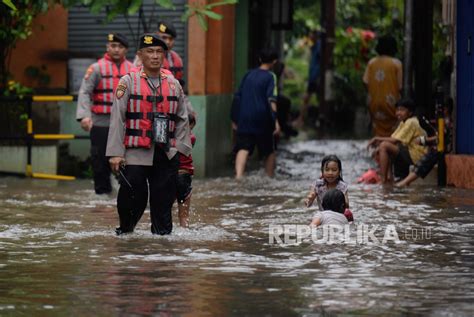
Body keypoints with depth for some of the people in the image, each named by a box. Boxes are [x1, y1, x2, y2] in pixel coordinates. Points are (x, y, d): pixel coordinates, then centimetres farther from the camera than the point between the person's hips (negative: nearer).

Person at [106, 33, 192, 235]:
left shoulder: (173, 84, 12)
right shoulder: (128, 82, 0)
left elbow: (182, 119, 16)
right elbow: (117, 119, -4)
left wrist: (181, 148, 5)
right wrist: (115, 153, -10)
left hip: (166, 156, 3)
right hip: (135, 155, -3)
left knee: (164, 200, 4)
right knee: (134, 199, -5)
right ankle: (125, 232, 17)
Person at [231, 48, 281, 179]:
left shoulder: (249, 75, 12)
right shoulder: (270, 77, -3)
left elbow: (237, 97, 14)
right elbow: (271, 99, -14)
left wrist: (234, 119, 20)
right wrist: (275, 120, -19)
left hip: (244, 119, 3)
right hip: (263, 119, -3)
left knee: (243, 149, -9)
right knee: (269, 151, 15)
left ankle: (238, 176, -30)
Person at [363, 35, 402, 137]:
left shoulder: (372, 62, 2)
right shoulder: (396, 63, -7)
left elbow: (366, 82, -1)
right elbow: (400, 85, -8)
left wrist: (371, 94, 14)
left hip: (374, 101, 3)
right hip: (390, 102, -3)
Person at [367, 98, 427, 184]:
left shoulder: (411, 122, -14)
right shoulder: (403, 122, 17)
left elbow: (395, 140, -19)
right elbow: (393, 138, 9)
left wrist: (378, 139, -10)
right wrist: (378, 141, -8)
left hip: (415, 155, -11)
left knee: (384, 146, -22)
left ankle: (383, 180, -22)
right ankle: (389, 177, 0)